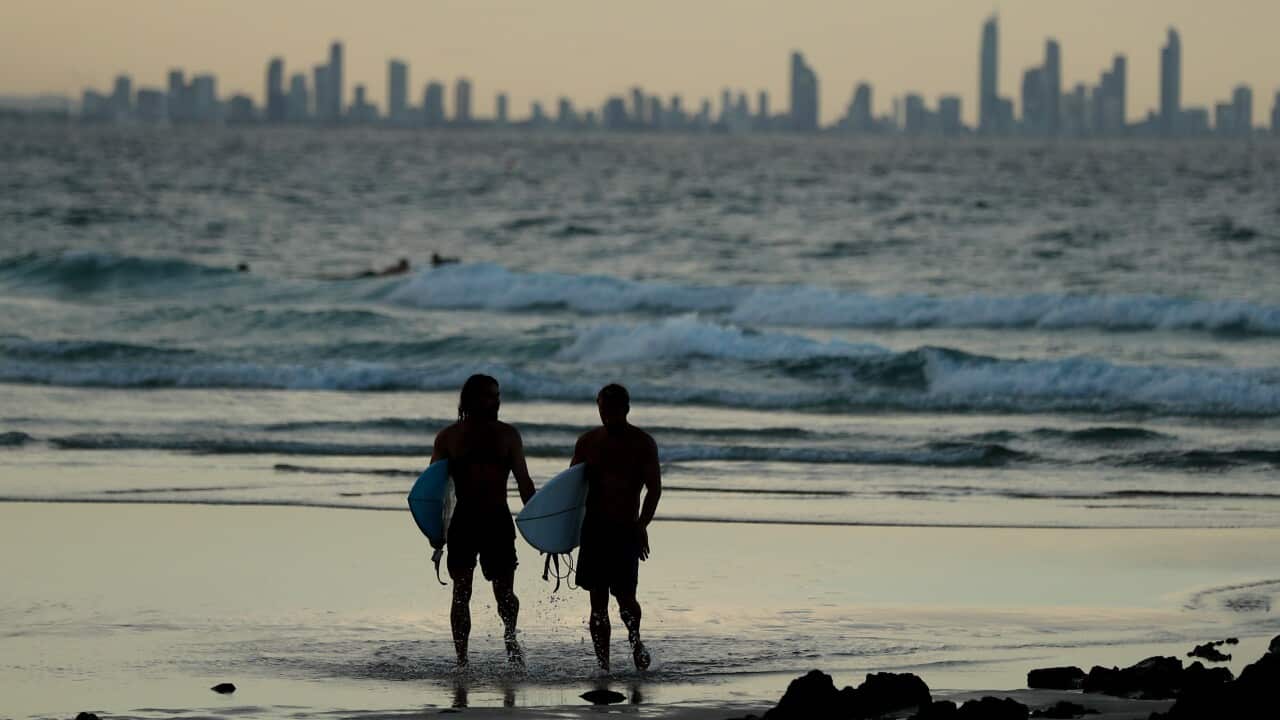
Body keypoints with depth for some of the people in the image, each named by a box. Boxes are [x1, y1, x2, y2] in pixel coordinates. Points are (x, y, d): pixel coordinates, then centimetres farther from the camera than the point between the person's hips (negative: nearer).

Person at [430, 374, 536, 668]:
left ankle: (510, 637, 27)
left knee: (504, 592, -2)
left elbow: (524, 483, 8)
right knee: (461, 594, 0)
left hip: (499, 522, 0)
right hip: (463, 521, 0)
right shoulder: (449, 437, 3)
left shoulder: (507, 435, 7)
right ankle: (462, 660, 5)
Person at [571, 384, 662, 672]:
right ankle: (603, 664, 6)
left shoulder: (643, 444, 0)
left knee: (625, 595, -11)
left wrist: (641, 526, -16)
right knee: (598, 601, 1)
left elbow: (654, 488, -4)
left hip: (626, 530, -3)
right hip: (593, 527, 3)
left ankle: (635, 639, 19)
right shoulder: (588, 442, 9)